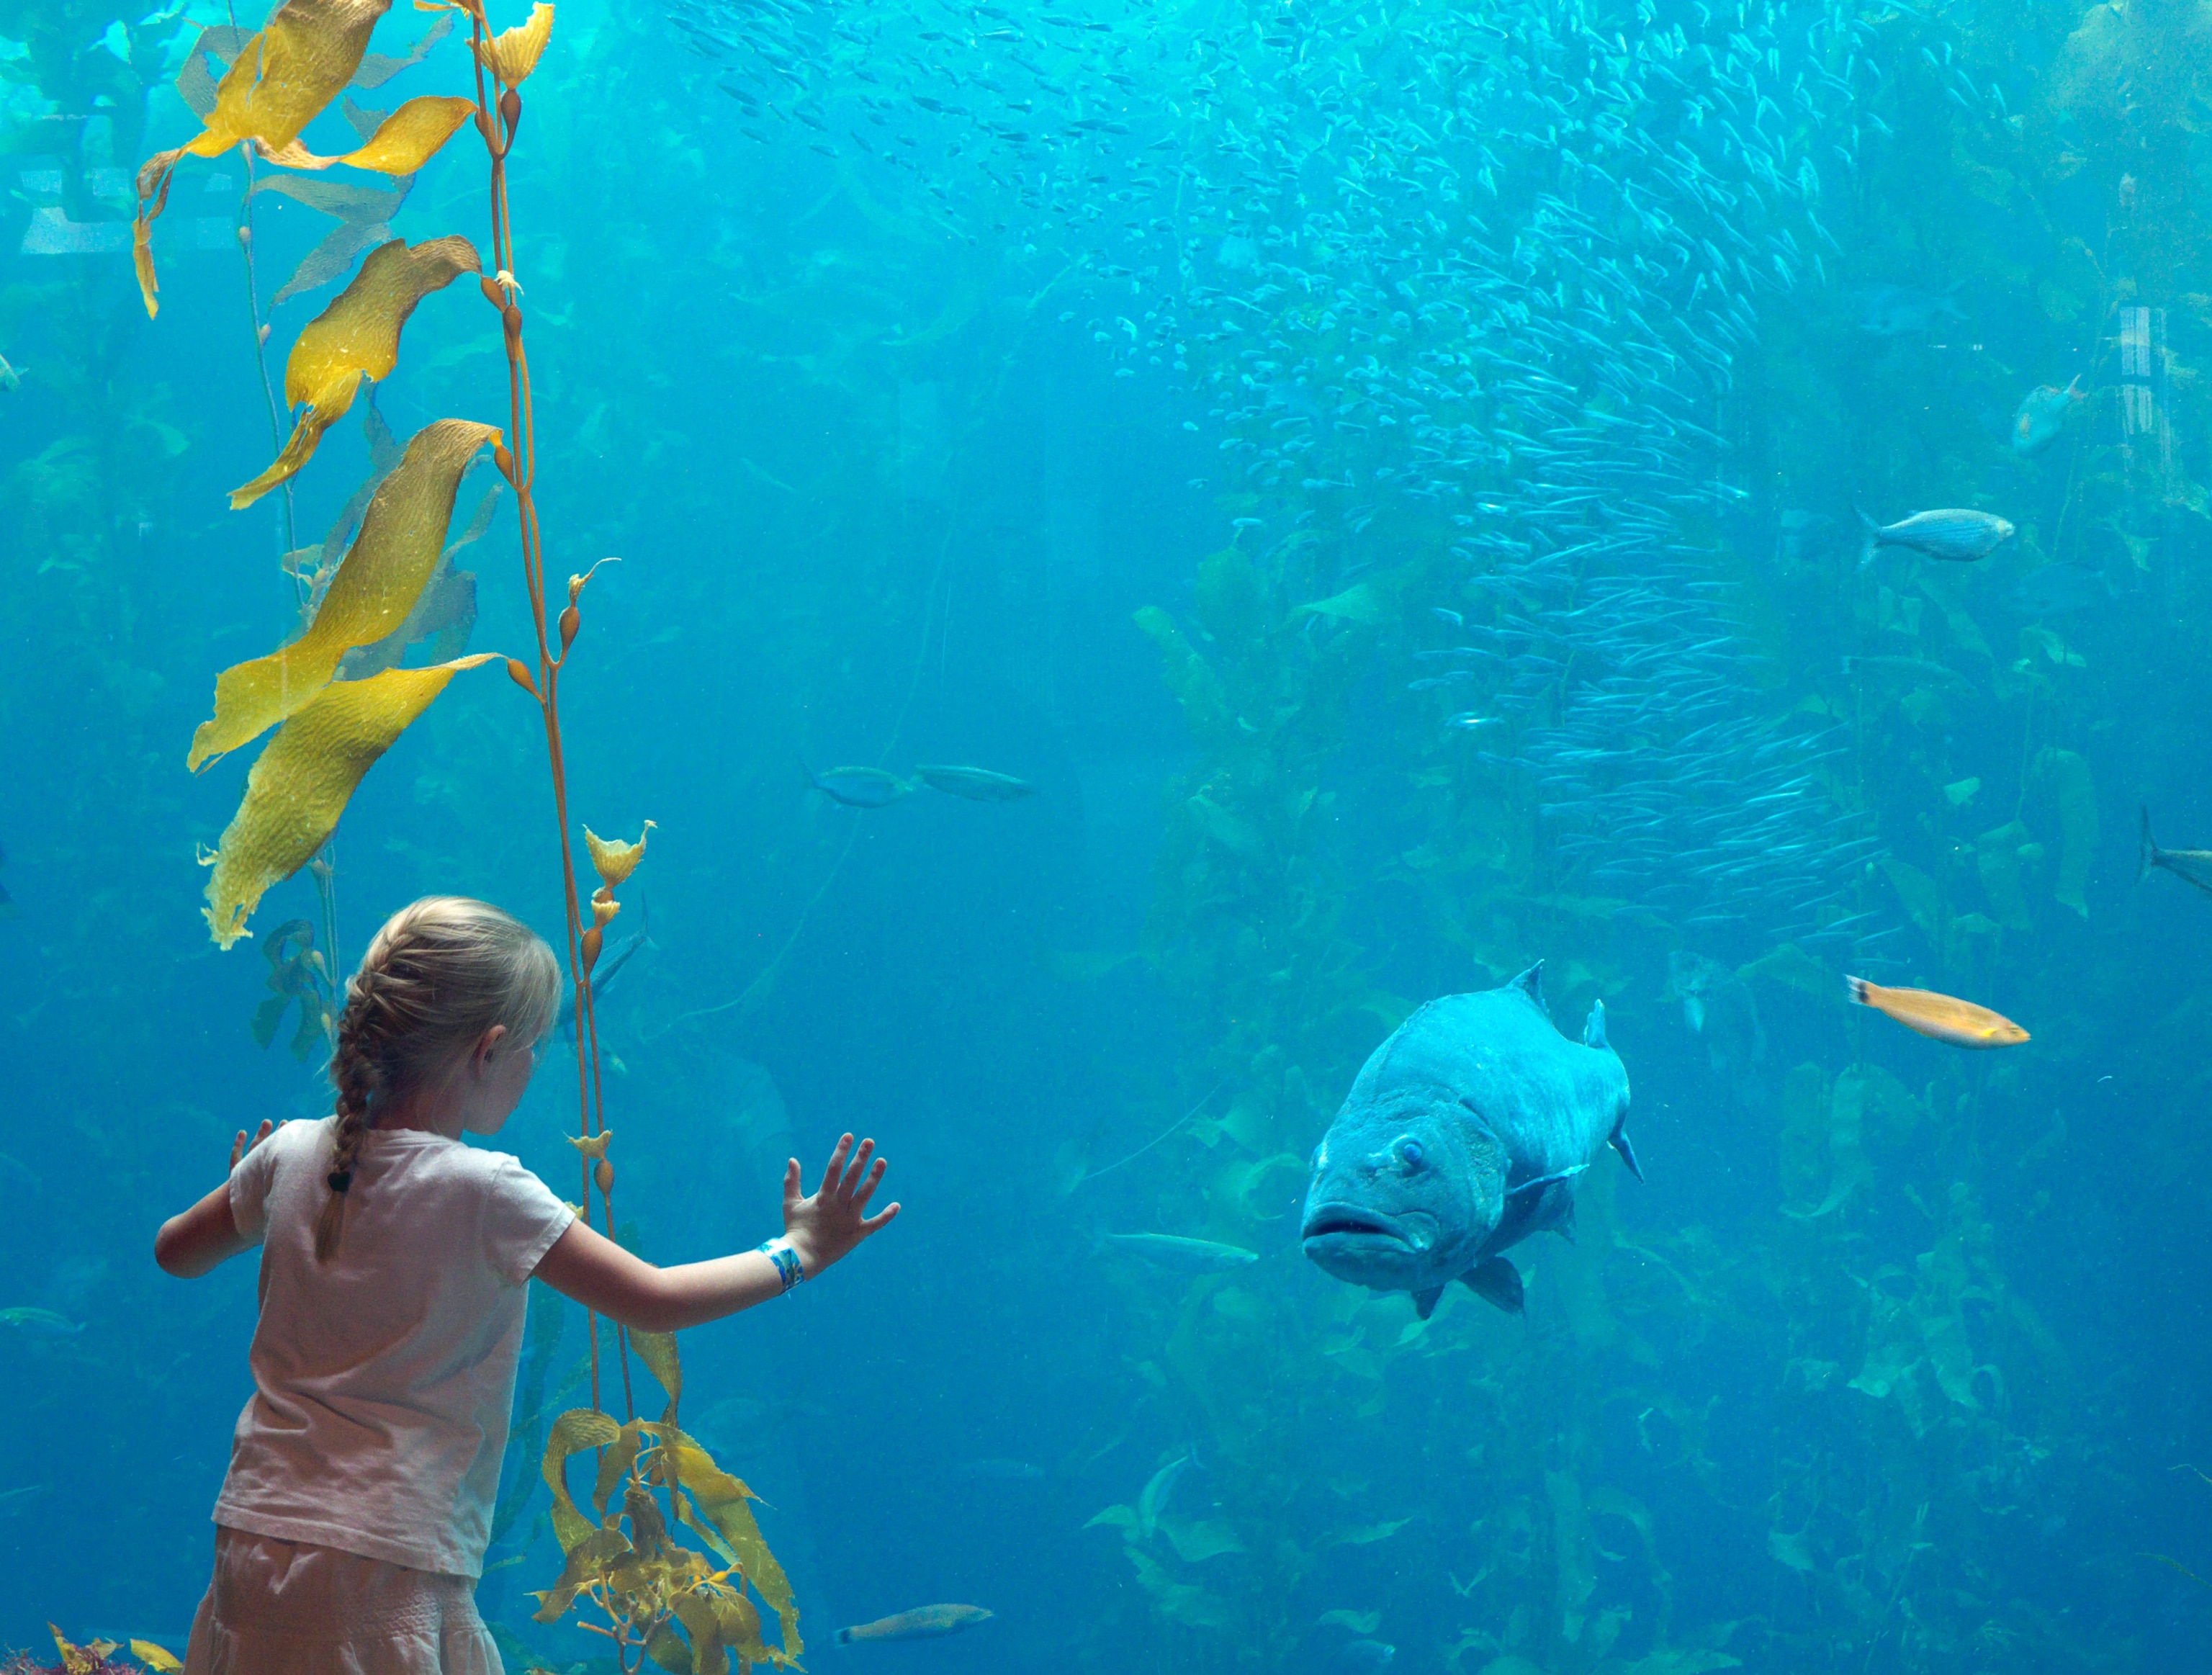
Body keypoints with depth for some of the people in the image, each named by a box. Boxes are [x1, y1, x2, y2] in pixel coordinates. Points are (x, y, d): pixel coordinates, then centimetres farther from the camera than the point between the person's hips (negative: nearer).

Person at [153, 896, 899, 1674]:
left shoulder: (292, 1155, 3)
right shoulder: (483, 1190, -13)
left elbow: (176, 1252, 21)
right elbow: (653, 1302, -9)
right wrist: (798, 1252, 4)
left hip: (253, 1543, 6)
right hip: (386, 1571, -6)